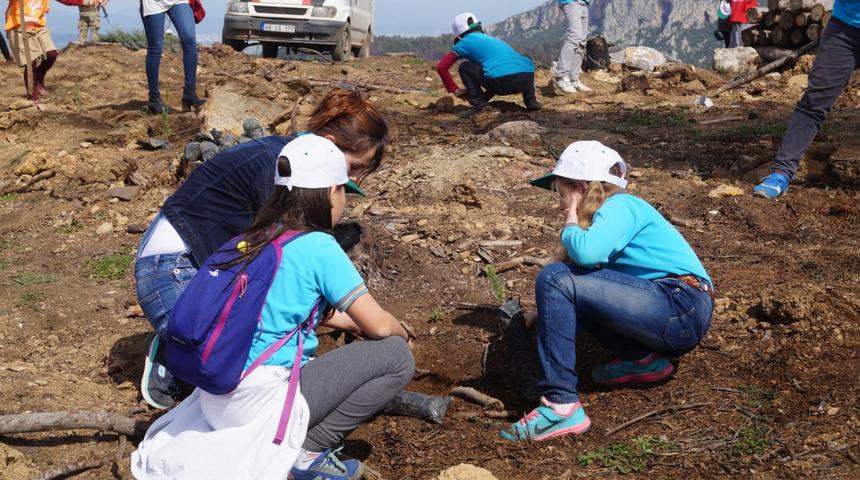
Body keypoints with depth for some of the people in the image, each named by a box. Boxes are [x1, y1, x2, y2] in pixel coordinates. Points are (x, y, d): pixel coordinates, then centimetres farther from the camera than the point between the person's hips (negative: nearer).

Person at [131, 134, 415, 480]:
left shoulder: (255, 239, 10)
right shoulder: (319, 247, -12)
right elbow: (379, 325, -9)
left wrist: (353, 323, 29)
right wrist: (403, 334, 11)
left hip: (215, 397, 8)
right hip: (260, 398, -8)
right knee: (397, 357, -2)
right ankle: (308, 451, -3)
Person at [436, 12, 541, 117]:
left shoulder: (465, 42, 20)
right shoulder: (492, 39, 36)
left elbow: (441, 67, 16)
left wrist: (455, 90, 25)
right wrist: (485, 97, 48)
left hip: (502, 81, -5)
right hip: (527, 79, 5)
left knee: (465, 67, 18)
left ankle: (478, 104, 5)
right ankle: (531, 102, 21)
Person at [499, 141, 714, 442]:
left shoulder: (620, 206, -7)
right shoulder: (615, 211, 22)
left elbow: (585, 251, -26)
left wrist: (571, 217, -5)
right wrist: (546, 314, 17)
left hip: (682, 308, -10)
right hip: (677, 316, 10)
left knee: (554, 279, -18)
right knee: (573, 288, 20)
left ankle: (561, 407, -23)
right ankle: (644, 360, 10)